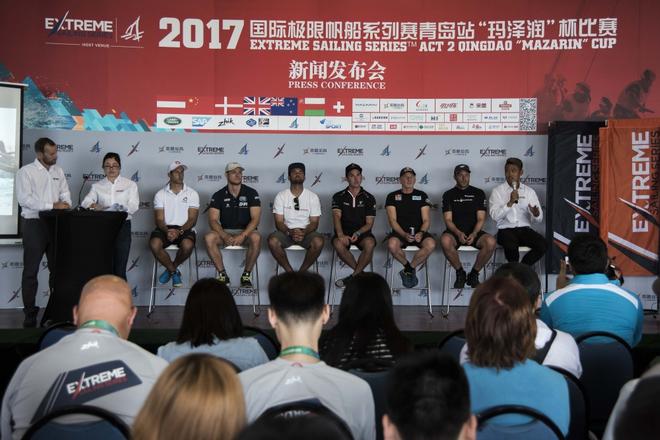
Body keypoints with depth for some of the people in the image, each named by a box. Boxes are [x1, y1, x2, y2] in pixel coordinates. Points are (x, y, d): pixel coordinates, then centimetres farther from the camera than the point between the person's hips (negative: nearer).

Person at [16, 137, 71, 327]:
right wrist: (52, 205, -21)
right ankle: (30, 313, 7)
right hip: (34, 224, -5)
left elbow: (65, 193, 13)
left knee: (57, 268, 9)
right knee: (31, 271, 1)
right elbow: (24, 199, -17)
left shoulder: (58, 171, 11)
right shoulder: (25, 172, -7)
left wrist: (66, 204, -10)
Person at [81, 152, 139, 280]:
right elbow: (85, 202, 1)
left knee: (119, 268, -7)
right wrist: (94, 206, -21)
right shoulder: (97, 186, 15)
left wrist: (122, 209, -21)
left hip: (122, 226, -2)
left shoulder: (130, 184, 11)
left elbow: (133, 206, -2)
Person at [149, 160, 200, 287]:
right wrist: (167, 231, -21)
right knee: (154, 244, -32)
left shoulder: (192, 193, 6)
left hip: (185, 228, -1)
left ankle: (171, 269, -2)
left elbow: (192, 219, -2)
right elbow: (159, 219, 1)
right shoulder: (160, 194, 8)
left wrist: (179, 231, -20)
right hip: (165, 228, 1)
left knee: (188, 245, -35)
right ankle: (174, 271, -6)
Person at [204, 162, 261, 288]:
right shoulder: (218, 196, 3)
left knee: (256, 238, -36)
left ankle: (246, 275, -20)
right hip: (225, 231, 1)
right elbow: (213, 220, -5)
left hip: (246, 231, -1)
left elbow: (255, 219, -8)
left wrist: (242, 236, -24)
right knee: (209, 237, -29)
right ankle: (222, 275, -18)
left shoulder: (251, 193, -1)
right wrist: (225, 236, -23)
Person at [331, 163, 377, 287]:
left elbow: (369, 223, 3)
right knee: (338, 244, -36)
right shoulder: (339, 197, 9)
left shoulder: (369, 198, 9)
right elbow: (336, 217, -7)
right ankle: (361, 273, -16)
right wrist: (340, 235, -27)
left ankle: (354, 276, -18)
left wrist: (357, 233, -18)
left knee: (370, 244, -35)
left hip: (362, 232, 0)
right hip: (344, 232, 0)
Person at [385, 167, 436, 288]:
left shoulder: (422, 196, 11)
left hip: (419, 233, 1)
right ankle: (410, 269, -7)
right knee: (392, 245, -36)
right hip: (400, 233, -1)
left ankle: (407, 271, -11)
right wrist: (405, 235, -20)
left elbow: (426, 220, 5)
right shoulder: (392, 196, 8)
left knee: (431, 244, -32)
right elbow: (392, 220, -2)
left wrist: (421, 233, -18)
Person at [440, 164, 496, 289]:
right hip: (455, 232, -1)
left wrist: (474, 234, -17)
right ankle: (460, 273, -13)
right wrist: (459, 233, -20)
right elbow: (448, 220, 0)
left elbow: (481, 219, 3)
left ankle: (474, 274, -9)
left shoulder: (478, 193, 11)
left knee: (490, 241, -31)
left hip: (474, 233, 1)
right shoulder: (449, 195, 10)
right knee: (445, 240, -37)